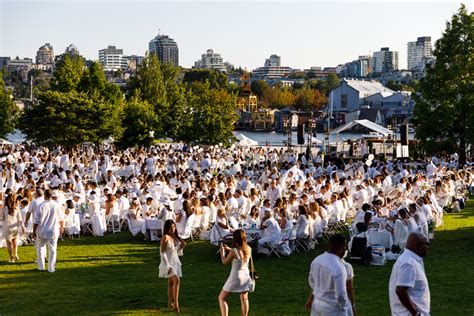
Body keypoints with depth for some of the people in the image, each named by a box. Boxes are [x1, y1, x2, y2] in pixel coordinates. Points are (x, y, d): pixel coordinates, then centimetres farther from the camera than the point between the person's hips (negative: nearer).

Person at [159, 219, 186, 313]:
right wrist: (167, 265, -20)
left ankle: (170, 303, 22)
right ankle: (176, 303, -20)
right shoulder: (165, 237, -14)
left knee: (171, 282, 13)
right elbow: (162, 253, -17)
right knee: (176, 280, -20)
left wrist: (182, 245, 3)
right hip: (168, 262, -7)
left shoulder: (175, 237, 6)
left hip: (175, 262, 7)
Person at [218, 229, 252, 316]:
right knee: (244, 299, 22)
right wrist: (229, 249, 18)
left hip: (235, 277, -5)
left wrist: (222, 251, 7)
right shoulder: (248, 249, -5)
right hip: (246, 276, 6)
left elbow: (225, 262, -7)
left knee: (221, 298, 8)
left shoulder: (234, 251, -22)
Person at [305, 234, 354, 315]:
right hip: (333, 308, -7)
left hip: (317, 303, 7)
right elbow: (340, 293, -26)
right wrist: (343, 307, -7)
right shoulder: (338, 268, -28)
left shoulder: (317, 259, -4)